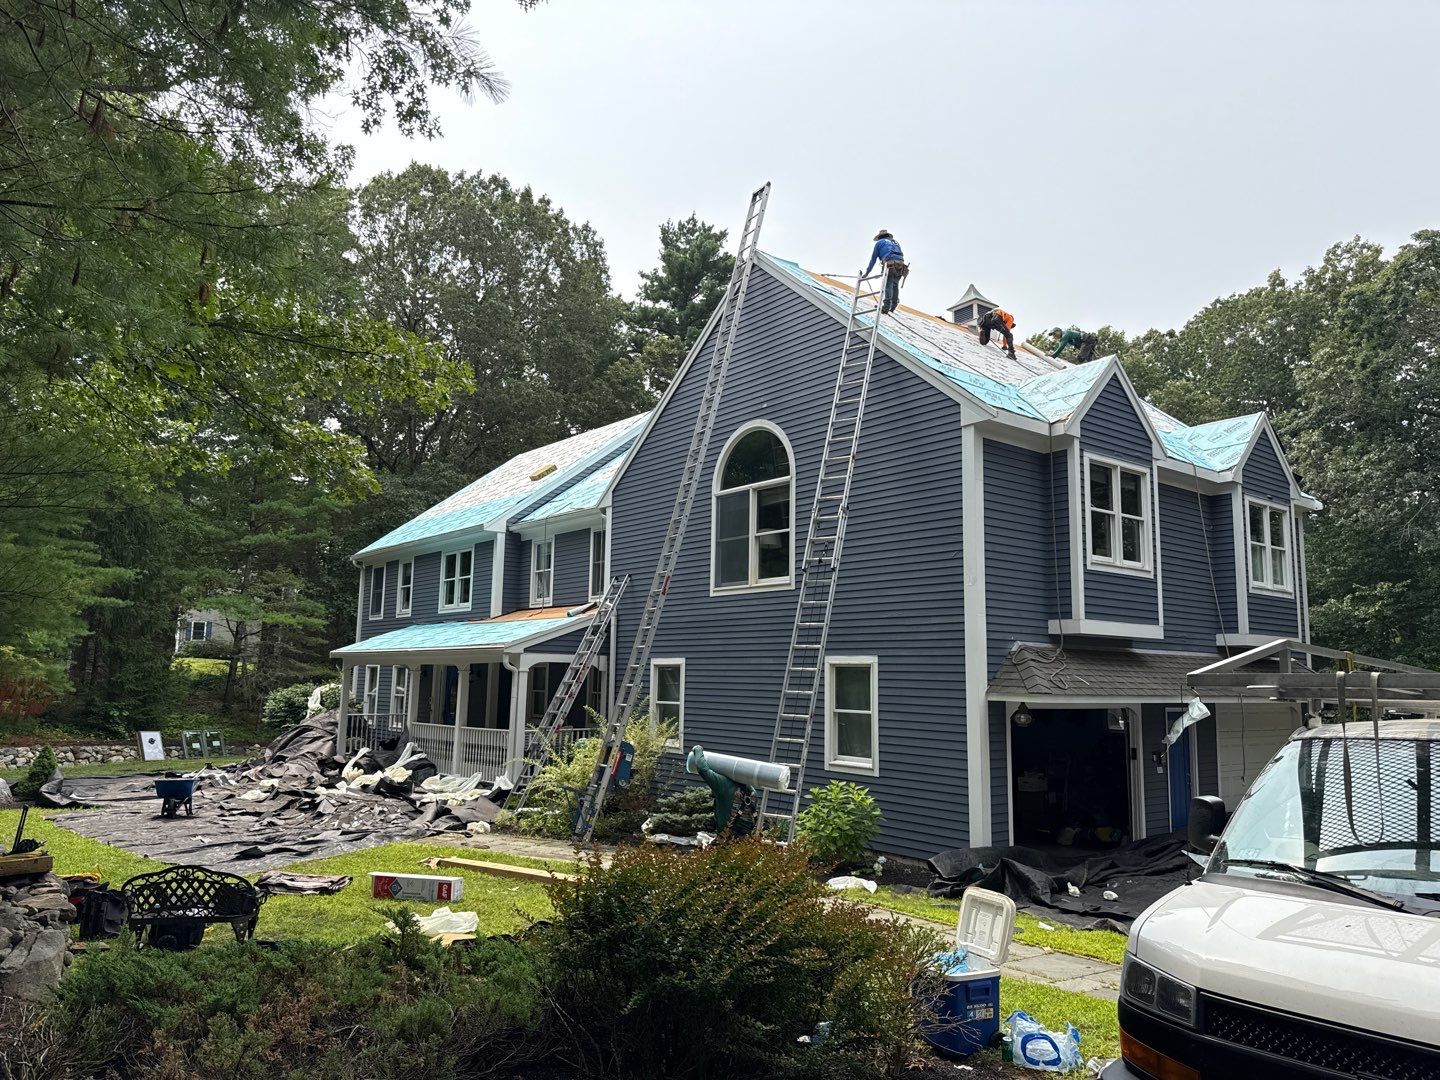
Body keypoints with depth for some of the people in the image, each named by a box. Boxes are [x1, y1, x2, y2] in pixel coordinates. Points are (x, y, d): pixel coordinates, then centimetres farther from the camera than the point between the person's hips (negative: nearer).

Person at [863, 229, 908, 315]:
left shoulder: (879, 242, 22)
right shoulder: (895, 242, 37)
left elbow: (873, 259, 20)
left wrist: (867, 272, 24)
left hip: (890, 263, -5)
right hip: (901, 264, 5)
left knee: (888, 285, -12)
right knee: (895, 285, 16)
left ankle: (886, 307, -27)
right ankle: (894, 305, 10)